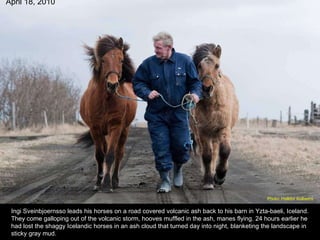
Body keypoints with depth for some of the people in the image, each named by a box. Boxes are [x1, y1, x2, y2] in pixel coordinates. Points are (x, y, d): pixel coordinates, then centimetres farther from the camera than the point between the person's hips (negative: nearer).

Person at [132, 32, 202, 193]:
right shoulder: (148, 64, -4)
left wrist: (195, 93, -13)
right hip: (156, 115, 0)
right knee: (161, 149, -1)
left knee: (182, 146, 3)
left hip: (179, 113, 0)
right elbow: (137, 83, 3)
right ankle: (165, 181, 11)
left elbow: (195, 81, 7)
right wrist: (147, 93, -15)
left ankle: (178, 167, 35)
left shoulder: (184, 61, -1)